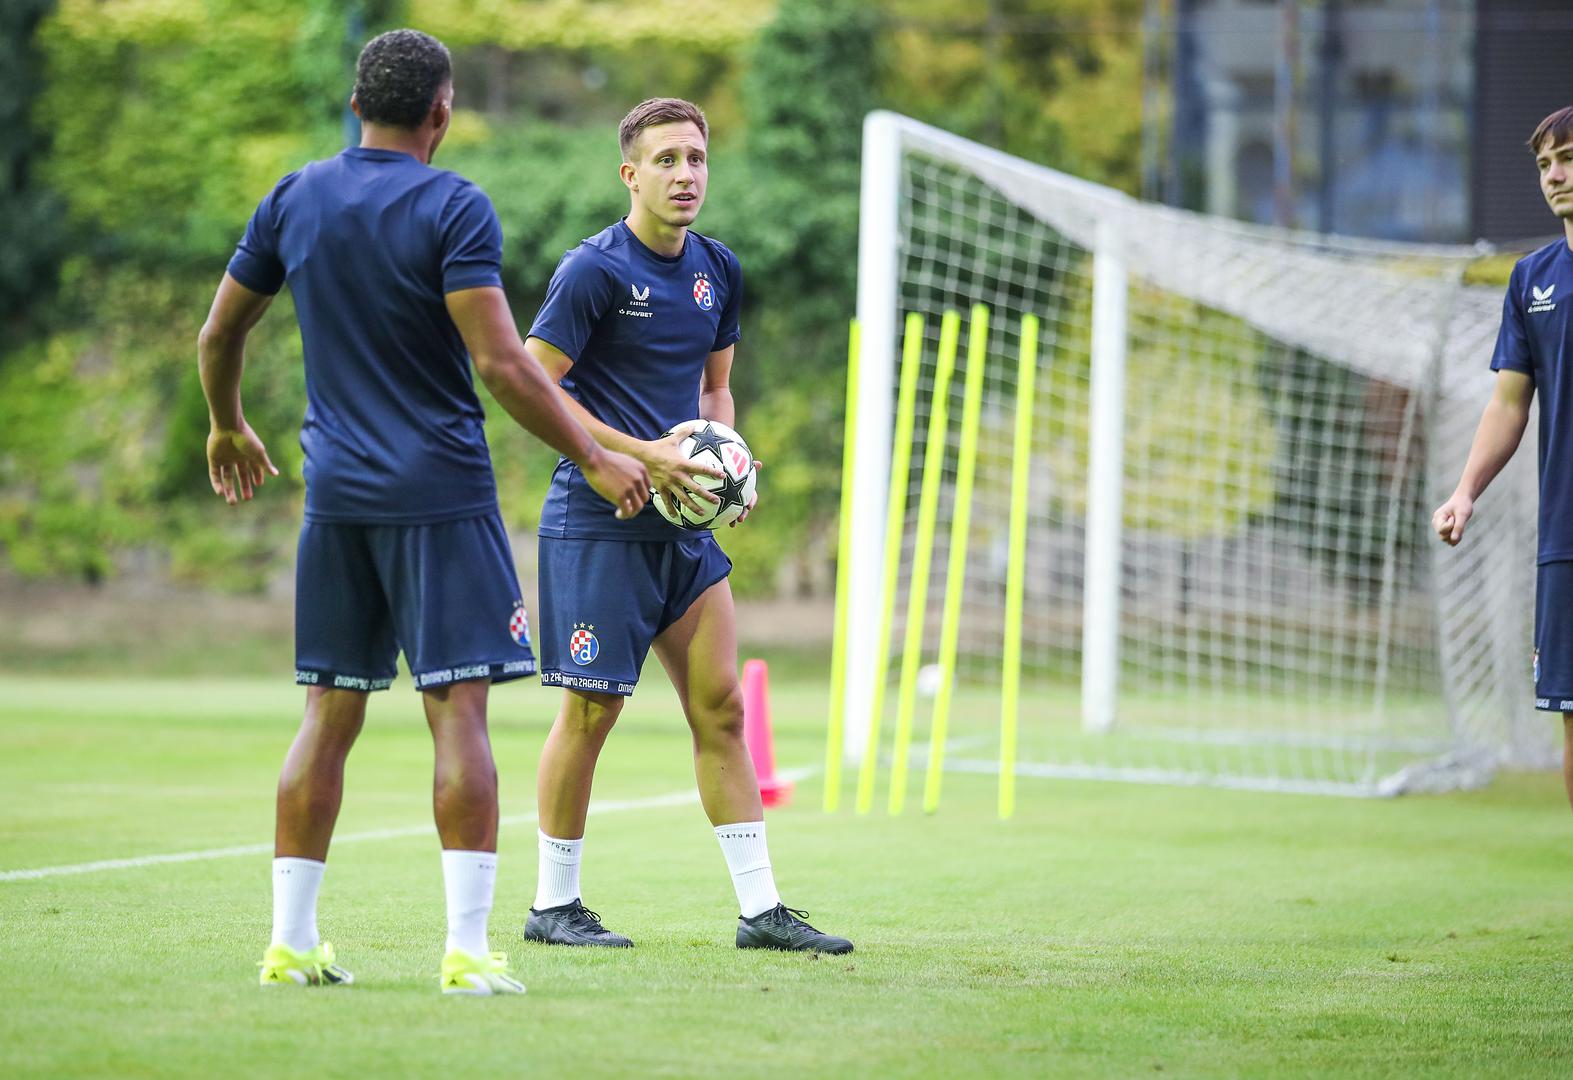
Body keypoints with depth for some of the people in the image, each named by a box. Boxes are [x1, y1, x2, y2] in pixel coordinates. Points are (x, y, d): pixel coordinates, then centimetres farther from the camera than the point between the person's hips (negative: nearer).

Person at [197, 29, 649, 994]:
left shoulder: (293, 202, 7)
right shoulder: (454, 209, -10)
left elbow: (219, 335, 16)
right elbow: (503, 365, -16)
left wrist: (228, 428, 34)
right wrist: (595, 459, -8)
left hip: (336, 495, 5)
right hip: (441, 494, -5)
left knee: (329, 714, 10)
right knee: (459, 710, -5)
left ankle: (291, 941, 10)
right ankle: (469, 949, -10)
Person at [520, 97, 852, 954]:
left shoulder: (718, 270, 10)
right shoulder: (594, 270, -11)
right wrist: (641, 456, -18)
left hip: (683, 522, 7)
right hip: (596, 522, -7)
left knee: (720, 705, 4)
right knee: (592, 709, -3)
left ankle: (758, 908, 6)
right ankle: (553, 905, 10)